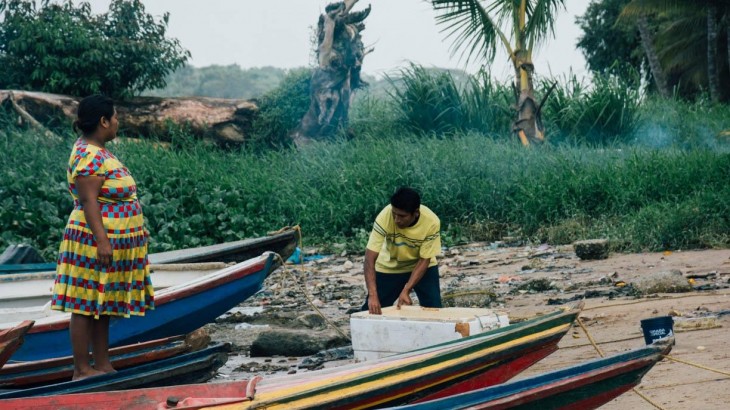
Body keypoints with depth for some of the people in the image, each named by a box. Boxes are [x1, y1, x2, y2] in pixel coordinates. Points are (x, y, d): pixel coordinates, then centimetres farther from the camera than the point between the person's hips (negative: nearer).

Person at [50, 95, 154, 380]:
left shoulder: (98, 151, 15)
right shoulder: (89, 156, -17)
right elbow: (88, 201, -22)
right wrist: (102, 241, -27)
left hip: (113, 243, 11)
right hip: (97, 242, -11)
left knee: (102, 305, 13)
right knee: (86, 306, -4)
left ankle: (103, 366, 18)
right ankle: (81, 370, 0)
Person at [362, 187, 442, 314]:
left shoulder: (431, 222, -31)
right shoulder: (385, 216, -34)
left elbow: (424, 260, -21)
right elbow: (370, 257, -35)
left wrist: (406, 290, -29)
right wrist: (372, 295, -44)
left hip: (421, 266, 0)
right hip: (390, 267, 0)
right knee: (373, 310, -2)